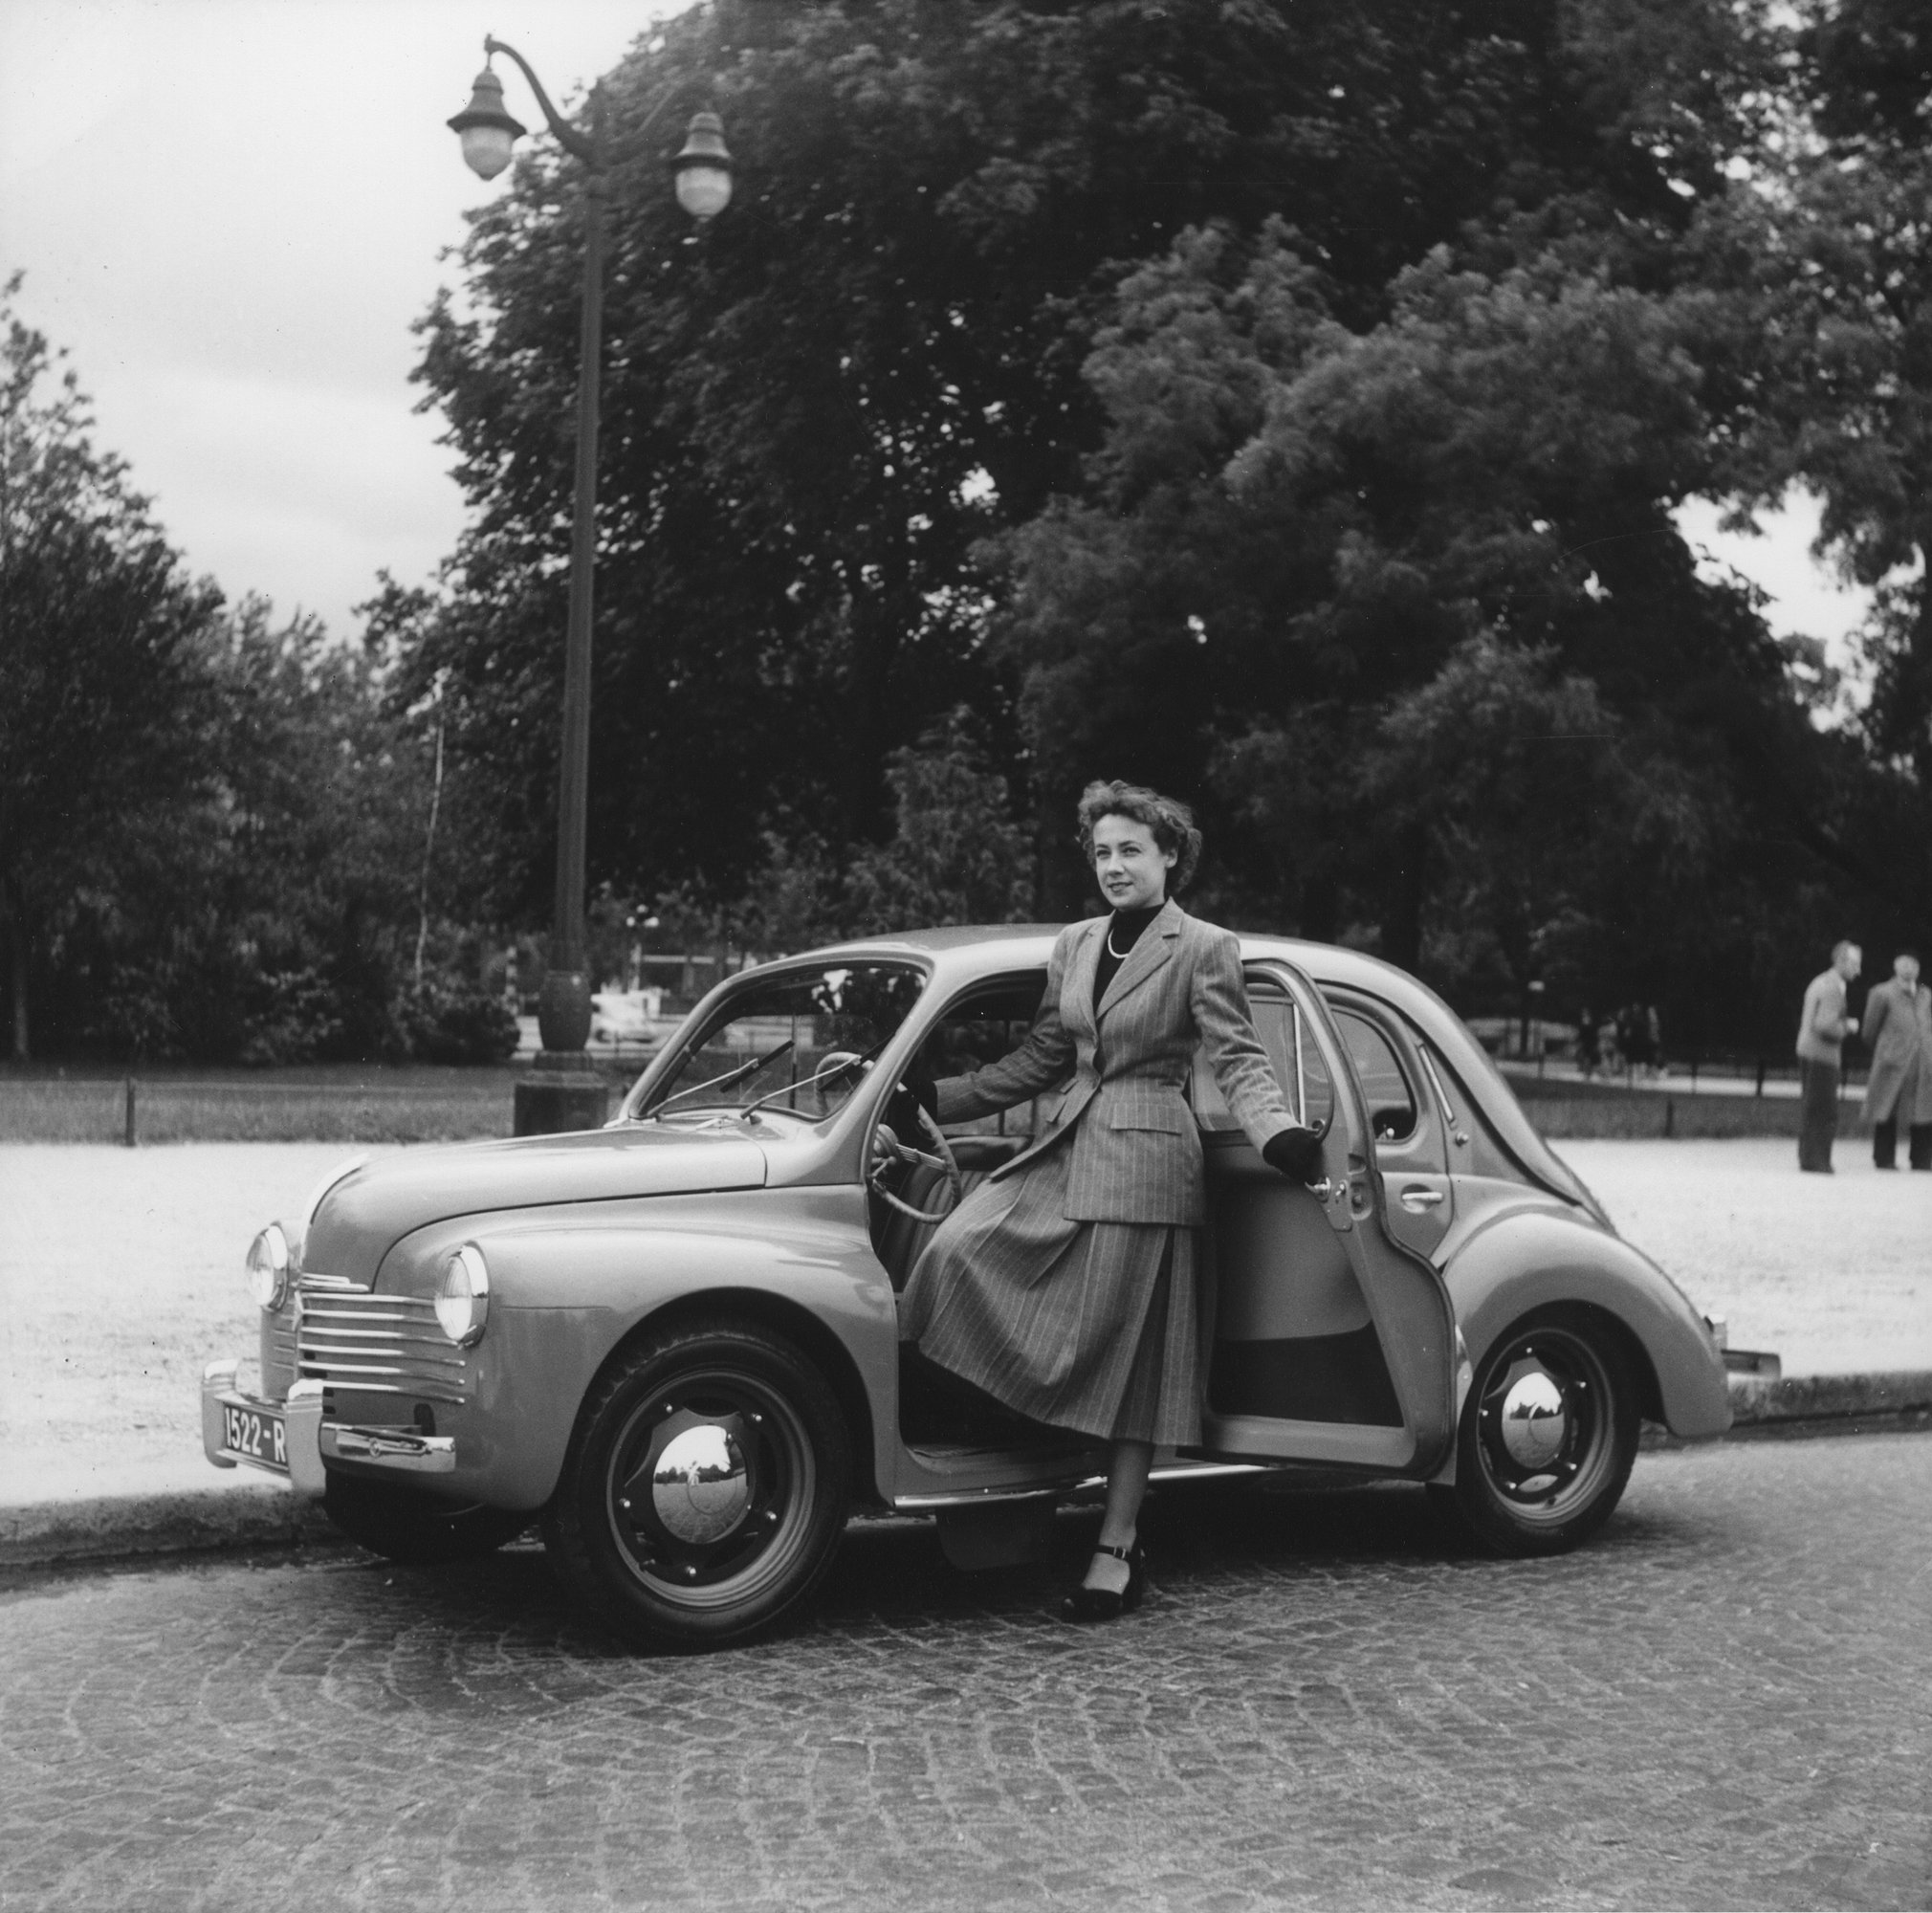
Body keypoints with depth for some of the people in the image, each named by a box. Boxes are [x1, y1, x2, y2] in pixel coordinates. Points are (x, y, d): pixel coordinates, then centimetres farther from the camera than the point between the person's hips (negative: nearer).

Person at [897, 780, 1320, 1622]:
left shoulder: (1204, 949, -4)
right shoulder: (1074, 945, 14)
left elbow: (1239, 1061, -8)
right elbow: (1040, 1060, 19)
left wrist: (1279, 1135, -27)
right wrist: (938, 1097, 15)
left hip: (1145, 1157, -6)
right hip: (1065, 1149, 6)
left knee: (1126, 1354, -3)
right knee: (959, 1247, -16)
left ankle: (1115, 1553, 4)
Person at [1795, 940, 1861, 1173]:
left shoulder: (1818, 983, 15)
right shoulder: (1833, 989, -16)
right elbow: (1825, 1025, -26)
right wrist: (1847, 1026, -10)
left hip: (1807, 1051, 10)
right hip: (1823, 1055, -10)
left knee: (1811, 1108, 15)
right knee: (1826, 1112, -5)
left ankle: (1807, 1157, 20)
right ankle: (1817, 1160, -4)